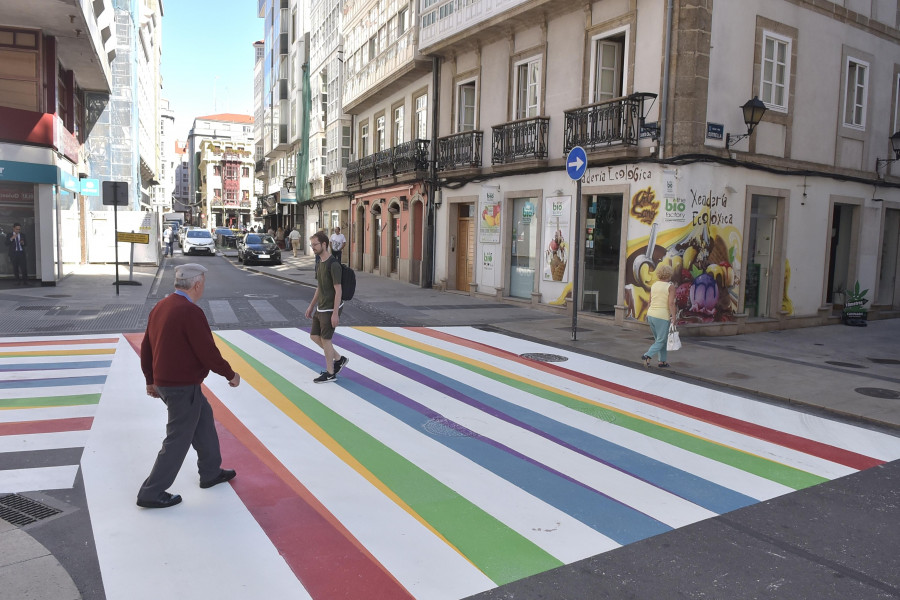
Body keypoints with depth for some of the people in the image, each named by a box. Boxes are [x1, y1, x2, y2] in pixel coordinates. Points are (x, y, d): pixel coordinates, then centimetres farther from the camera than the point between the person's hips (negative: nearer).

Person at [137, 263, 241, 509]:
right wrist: (230, 374, -6)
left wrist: (151, 380, 23)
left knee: (204, 418, 22)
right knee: (178, 440, 3)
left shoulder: (160, 307, 6)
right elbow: (208, 352, -21)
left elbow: (146, 346, 13)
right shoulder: (190, 312, -22)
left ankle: (211, 472, 35)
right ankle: (151, 493, 13)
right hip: (183, 387, -10)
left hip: (164, 382, 10)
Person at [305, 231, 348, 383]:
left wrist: (335, 313, -22)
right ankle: (338, 359, 26)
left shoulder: (333, 264, -19)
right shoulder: (319, 263, 10)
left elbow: (338, 290, -20)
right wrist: (311, 306, 20)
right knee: (314, 336, 13)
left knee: (325, 339, -1)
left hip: (330, 309, -9)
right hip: (320, 308, 9)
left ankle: (330, 373, 14)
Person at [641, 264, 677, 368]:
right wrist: (673, 317, -14)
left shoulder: (654, 285, 8)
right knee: (661, 341, 3)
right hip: (662, 316, -6)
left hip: (651, 314, 7)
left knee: (658, 339, 17)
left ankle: (663, 361, 19)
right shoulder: (671, 287, -9)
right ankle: (648, 356, -15)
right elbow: (671, 303, -16)